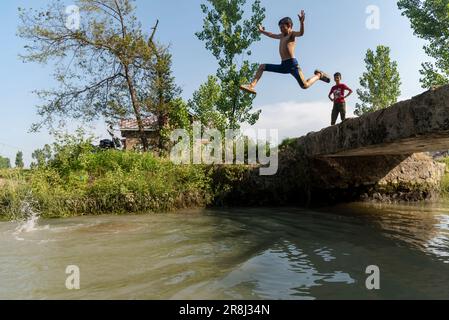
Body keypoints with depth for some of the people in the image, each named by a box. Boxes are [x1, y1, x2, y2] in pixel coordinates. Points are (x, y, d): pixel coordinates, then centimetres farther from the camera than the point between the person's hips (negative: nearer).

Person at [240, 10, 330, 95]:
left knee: (305, 85, -18)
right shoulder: (282, 36, 23)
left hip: (292, 64, -8)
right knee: (262, 67, 8)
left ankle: (319, 75, 11)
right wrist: (262, 32, 54)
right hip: (283, 65, 8)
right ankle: (252, 86, -2)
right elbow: (272, 35, 42)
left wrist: (302, 22, -40)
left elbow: (301, 33, -22)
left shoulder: (292, 34, 0)